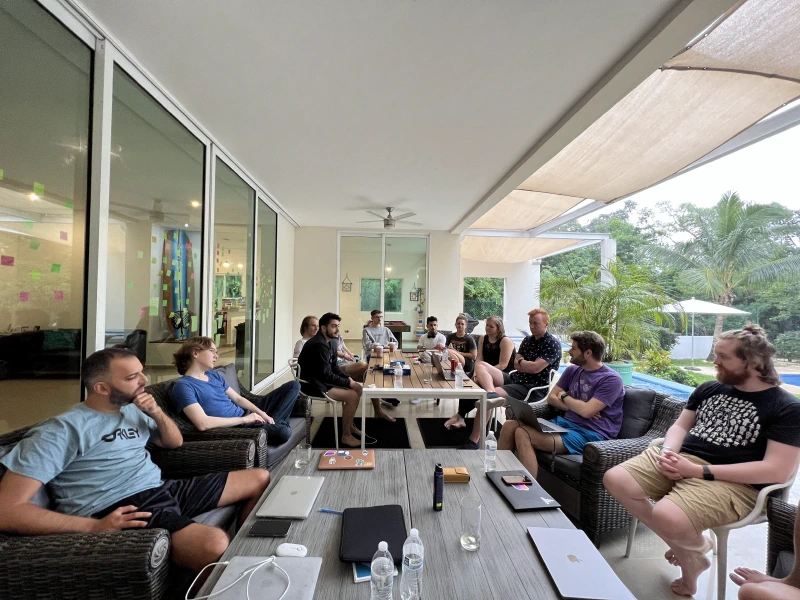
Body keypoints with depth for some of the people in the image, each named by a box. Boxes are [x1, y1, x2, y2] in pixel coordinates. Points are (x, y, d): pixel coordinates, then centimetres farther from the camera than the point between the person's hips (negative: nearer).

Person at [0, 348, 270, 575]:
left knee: (260, 478, 7)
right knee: (216, 544, -37)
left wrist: (157, 413, 3)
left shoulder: (132, 410, 15)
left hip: (164, 489, 8)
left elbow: (175, 442, 24)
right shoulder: (62, 430, -8)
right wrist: (94, 526, -23)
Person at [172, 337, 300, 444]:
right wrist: (244, 419, -21)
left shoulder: (214, 374, 12)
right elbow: (203, 424, -28)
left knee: (293, 386, 12)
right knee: (283, 432, -35)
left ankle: (273, 423, 4)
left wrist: (261, 413, -2)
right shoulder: (183, 386, -15)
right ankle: (275, 424, -3)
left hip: (247, 414, 9)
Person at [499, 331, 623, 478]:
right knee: (510, 425, -12)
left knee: (523, 434, -28)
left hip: (590, 434, -8)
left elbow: (586, 410, -20)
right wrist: (575, 406, -6)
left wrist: (565, 397, 0)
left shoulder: (611, 379, -9)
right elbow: (551, 398, 12)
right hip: (566, 423, 8)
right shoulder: (572, 370, 14)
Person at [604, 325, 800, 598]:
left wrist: (698, 470, -20)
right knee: (615, 480, -13)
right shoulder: (709, 389, 13)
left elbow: (777, 471, -14)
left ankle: (694, 547, 8)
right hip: (681, 459, 7)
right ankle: (686, 547, 7)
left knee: (667, 517, -33)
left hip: (732, 483, -6)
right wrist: (668, 452, -6)